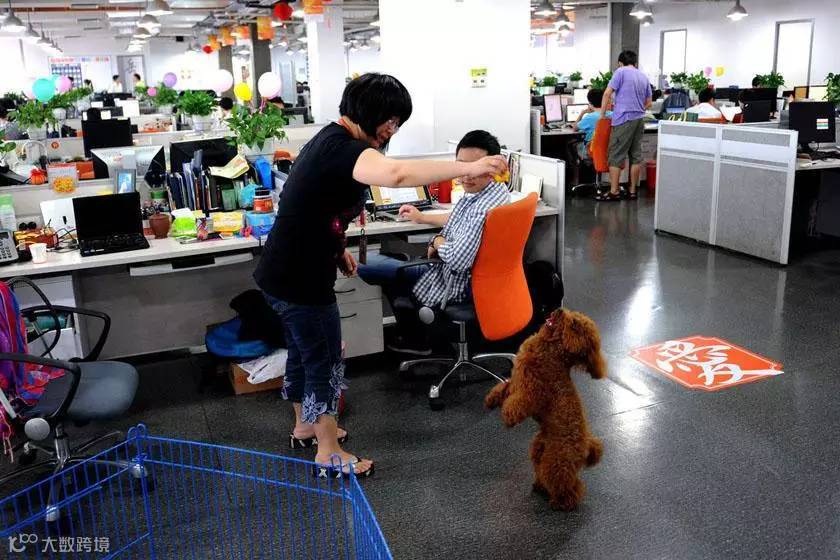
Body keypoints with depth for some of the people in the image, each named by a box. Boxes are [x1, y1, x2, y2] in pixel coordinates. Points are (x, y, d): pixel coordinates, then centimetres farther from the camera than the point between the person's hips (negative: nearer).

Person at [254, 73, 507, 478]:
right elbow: (396, 174, -44)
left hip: (284, 273, 10)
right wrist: (468, 168, -43)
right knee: (325, 363, 4)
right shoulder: (343, 147, -23)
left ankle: (304, 426, 43)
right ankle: (329, 453, 19)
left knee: (303, 352, 24)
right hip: (302, 280, -10)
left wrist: (336, 248, 16)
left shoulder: (330, 139, 10)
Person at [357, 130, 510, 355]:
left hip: (454, 284, -10)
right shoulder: (487, 189, -2)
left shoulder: (485, 208, -33)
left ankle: (415, 340, 17)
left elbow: (457, 260, -34)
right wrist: (422, 217, 21)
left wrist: (438, 242, -14)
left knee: (365, 264, -1)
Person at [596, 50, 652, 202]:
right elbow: (648, 103, 20)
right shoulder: (644, 77, 16)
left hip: (624, 119, -7)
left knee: (616, 156, -4)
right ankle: (633, 191, 11)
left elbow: (607, 93, -9)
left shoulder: (621, 72, -3)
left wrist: (602, 115, -3)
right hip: (639, 119, 7)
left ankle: (614, 192, -4)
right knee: (636, 155, 8)